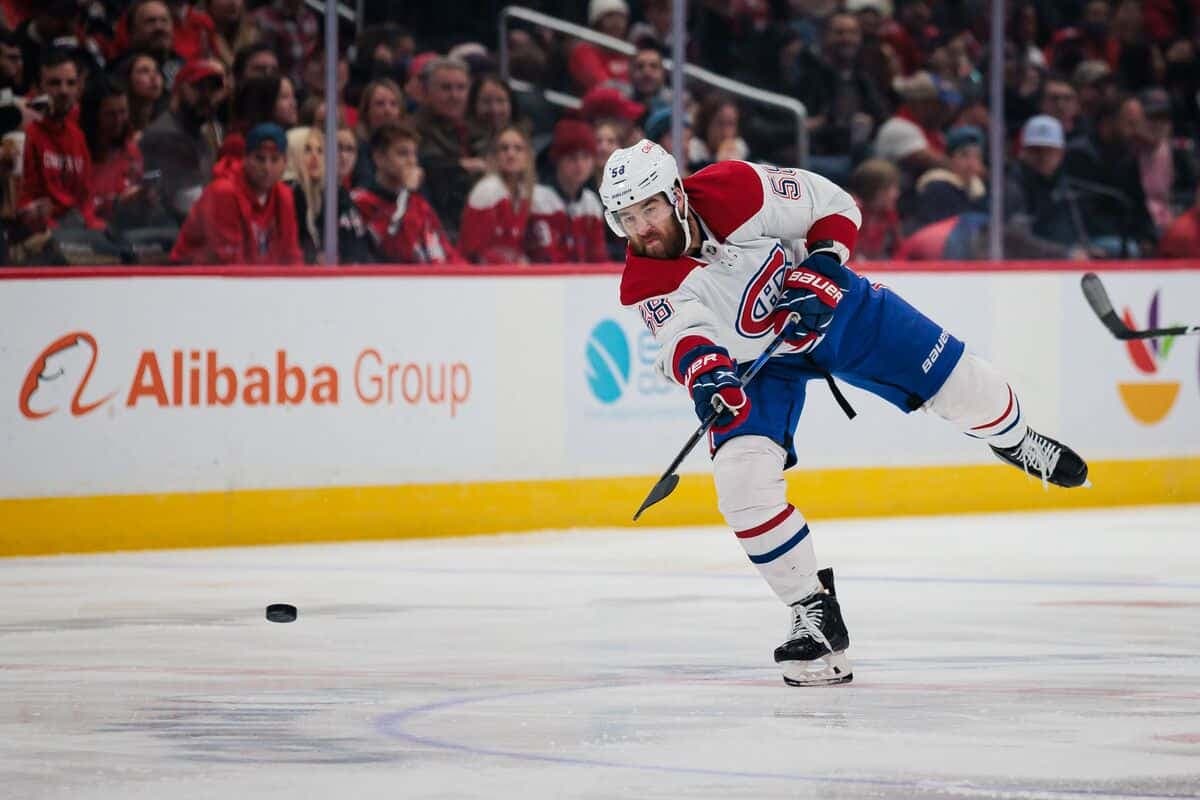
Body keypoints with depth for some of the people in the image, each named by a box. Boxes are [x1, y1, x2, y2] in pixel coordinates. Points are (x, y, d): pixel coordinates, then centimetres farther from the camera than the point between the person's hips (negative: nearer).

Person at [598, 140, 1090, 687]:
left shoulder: (732, 191, -26)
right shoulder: (645, 286, -23)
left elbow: (834, 205, -13)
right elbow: (684, 334, -39)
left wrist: (822, 262, -28)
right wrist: (704, 373, -60)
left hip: (835, 307, 0)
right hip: (754, 359, 0)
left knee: (956, 382, 3)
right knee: (742, 479, -20)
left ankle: (1015, 441, 42)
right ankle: (815, 615, -5)